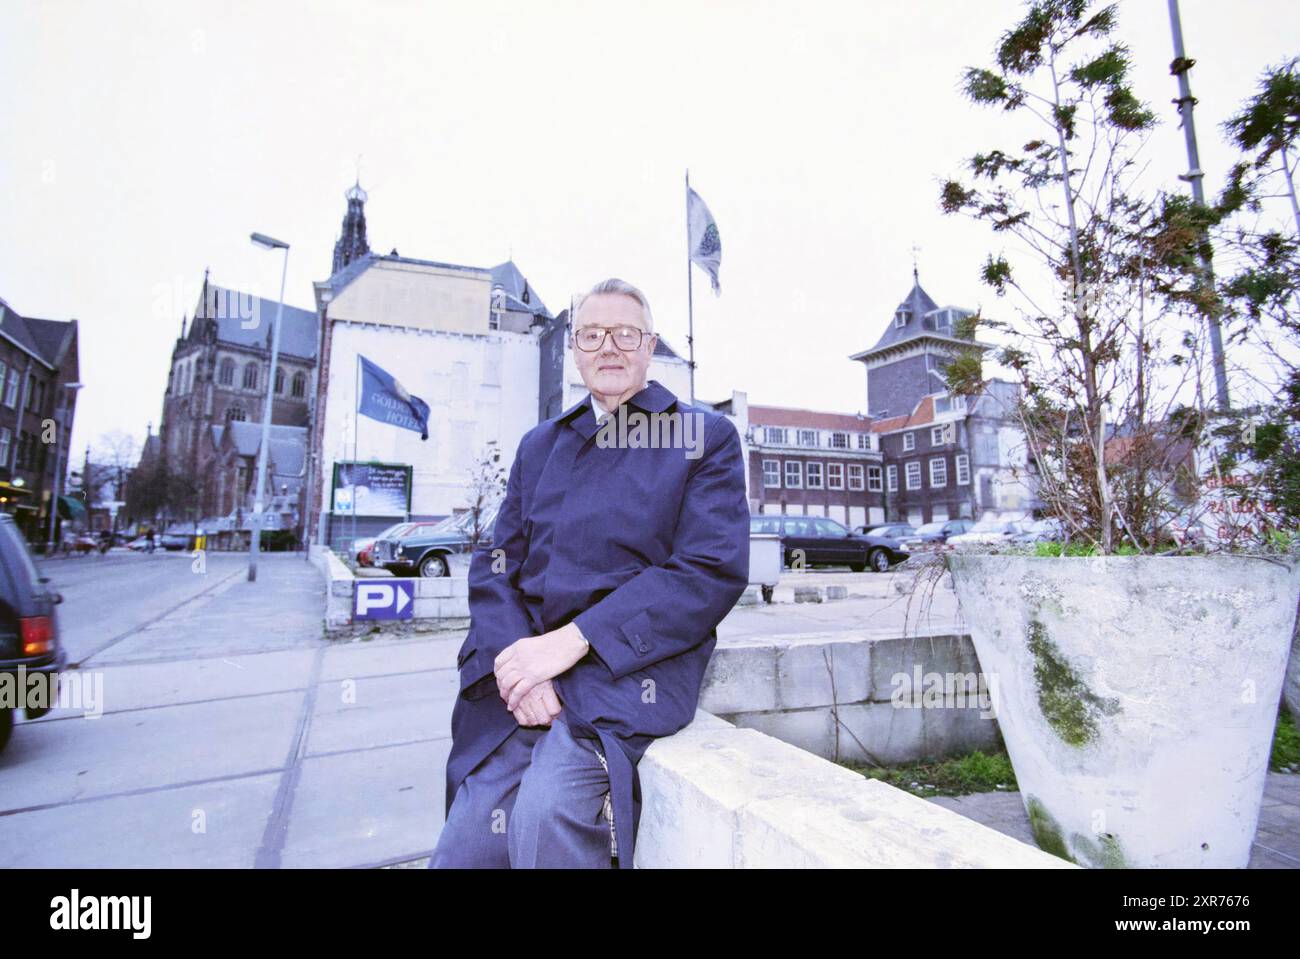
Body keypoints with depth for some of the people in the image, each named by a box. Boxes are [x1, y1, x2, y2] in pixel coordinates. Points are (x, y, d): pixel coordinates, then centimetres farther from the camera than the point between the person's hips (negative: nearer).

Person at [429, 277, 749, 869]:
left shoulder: (705, 436, 3)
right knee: (465, 849, -11)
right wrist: (512, 659, -10)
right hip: (525, 676, 4)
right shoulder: (540, 444, 17)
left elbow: (714, 570, -8)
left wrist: (573, 640, -15)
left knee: (549, 808, -27)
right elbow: (496, 565, 11)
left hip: (632, 669, -3)